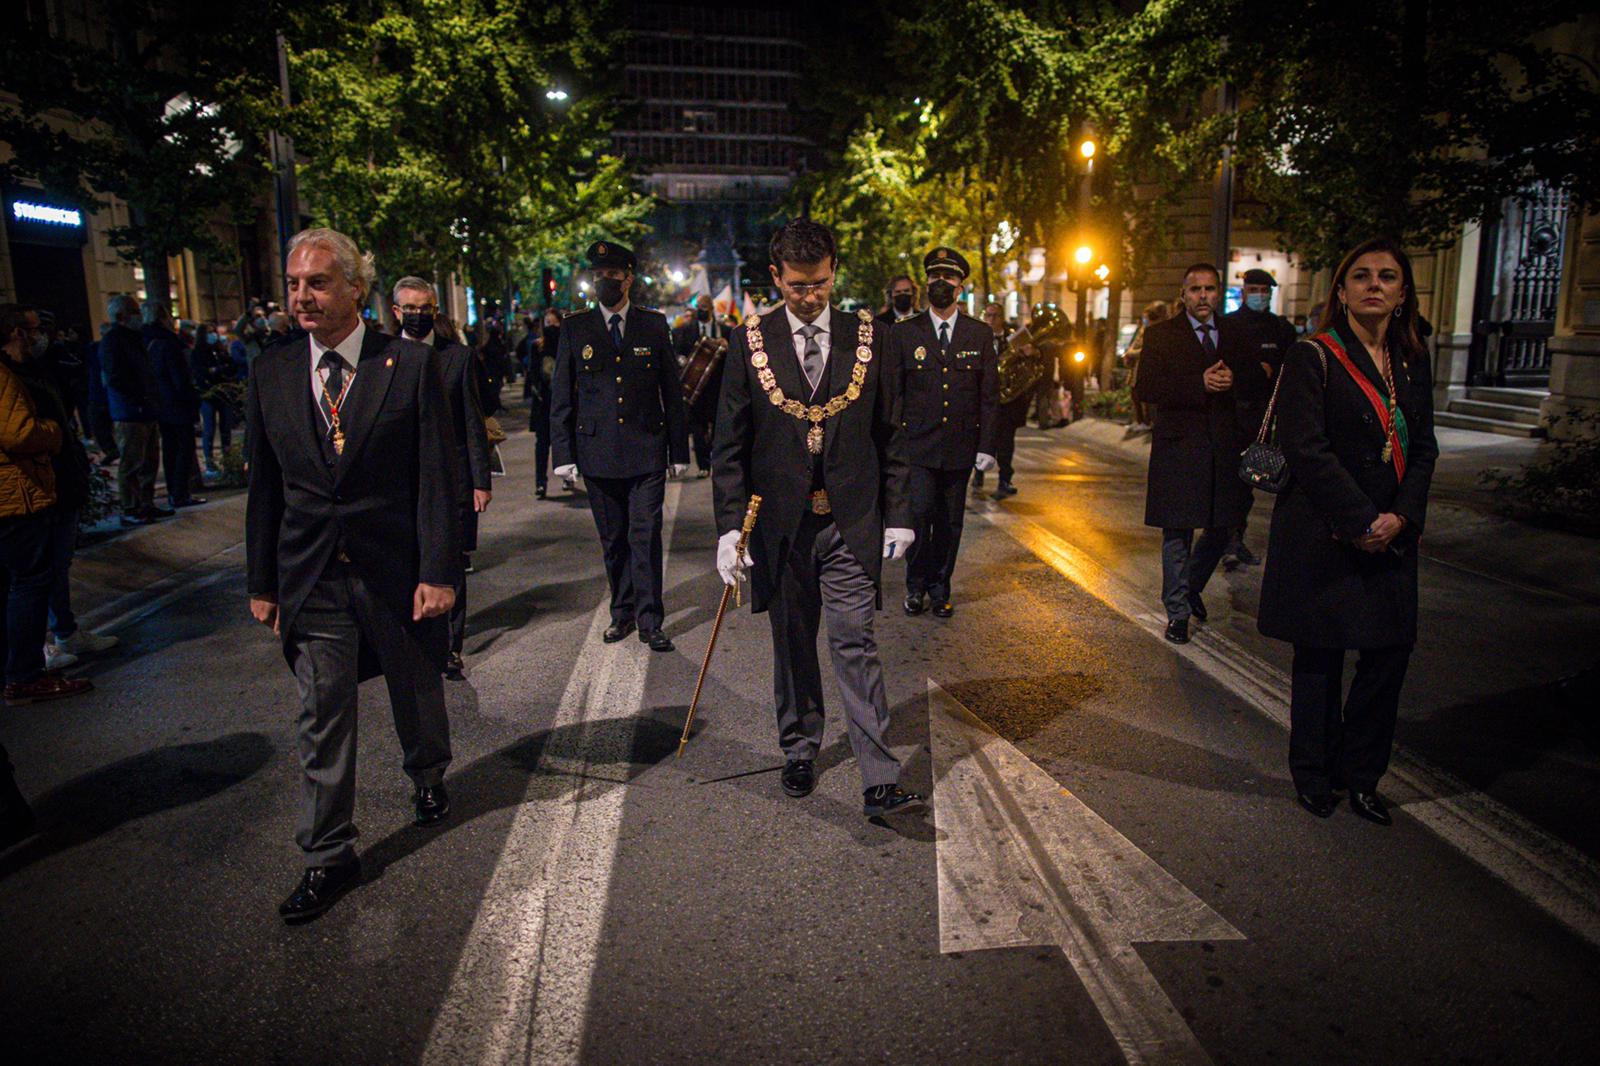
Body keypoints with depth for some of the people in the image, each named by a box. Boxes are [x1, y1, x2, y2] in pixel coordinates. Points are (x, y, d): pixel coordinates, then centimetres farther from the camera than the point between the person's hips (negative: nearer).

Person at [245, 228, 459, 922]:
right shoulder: (270, 374, 2)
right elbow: (264, 487, 7)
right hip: (309, 575, 2)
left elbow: (436, 476, -9)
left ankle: (428, 778, 48)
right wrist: (262, 582, 7)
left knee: (417, 693, 18)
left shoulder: (412, 365, -8)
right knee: (322, 720, 7)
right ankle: (328, 857, 22)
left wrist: (438, 572, -13)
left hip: (396, 568, -2)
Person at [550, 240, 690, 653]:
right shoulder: (574, 328, 5)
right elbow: (561, 396, 5)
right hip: (597, 452, 1)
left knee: (645, 537, -2)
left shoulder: (654, 324, 4)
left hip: (646, 450, -1)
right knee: (613, 540, 10)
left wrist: (679, 450, 4)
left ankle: (649, 621, 6)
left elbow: (672, 391, 6)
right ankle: (622, 613, 24)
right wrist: (563, 453, -1)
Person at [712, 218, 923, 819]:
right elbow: (730, 446, 1)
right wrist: (729, 526, -6)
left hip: (852, 523, -1)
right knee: (792, 645, 13)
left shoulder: (869, 338, 3)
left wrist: (897, 516, 2)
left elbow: (890, 436, 7)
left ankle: (880, 781, 0)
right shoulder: (750, 343, 1)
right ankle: (800, 751, 32)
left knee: (855, 645, -4)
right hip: (781, 523, 1)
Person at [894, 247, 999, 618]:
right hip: (917, 446, -2)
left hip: (960, 447, 2)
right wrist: (891, 444, -3)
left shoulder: (980, 334, 7)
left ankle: (940, 588, 22)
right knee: (920, 514, -9)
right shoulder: (903, 333, 4)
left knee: (950, 522, 7)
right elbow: (892, 393, 4)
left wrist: (986, 445, 0)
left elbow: (990, 395, 7)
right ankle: (916, 587, 10)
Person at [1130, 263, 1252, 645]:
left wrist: (1233, 380, -12)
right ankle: (1178, 613, 12)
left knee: (1222, 527, 12)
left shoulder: (1235, 334, 12)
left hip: (1224, 446, 4)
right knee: (1178, 532, 1)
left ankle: (1192, 587, 37)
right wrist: (1199, 384, -19)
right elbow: (1145, 389, -11)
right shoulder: (1160, 335, 0)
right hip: (1179, 446, -4)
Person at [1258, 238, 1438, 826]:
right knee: (1320, 657, 5)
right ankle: (1313, 774, 22)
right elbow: (1306, 450, -14)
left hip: (1392, 536, 5)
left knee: (1390, 653, 5)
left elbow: (1424, 446, 9)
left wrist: (1400, 516, -7)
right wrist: (1361, 521, -15)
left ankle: (1360, 775, 23)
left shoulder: (1413, 362, 11)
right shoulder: (1313, 357, -7)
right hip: (1323, 535, -5)